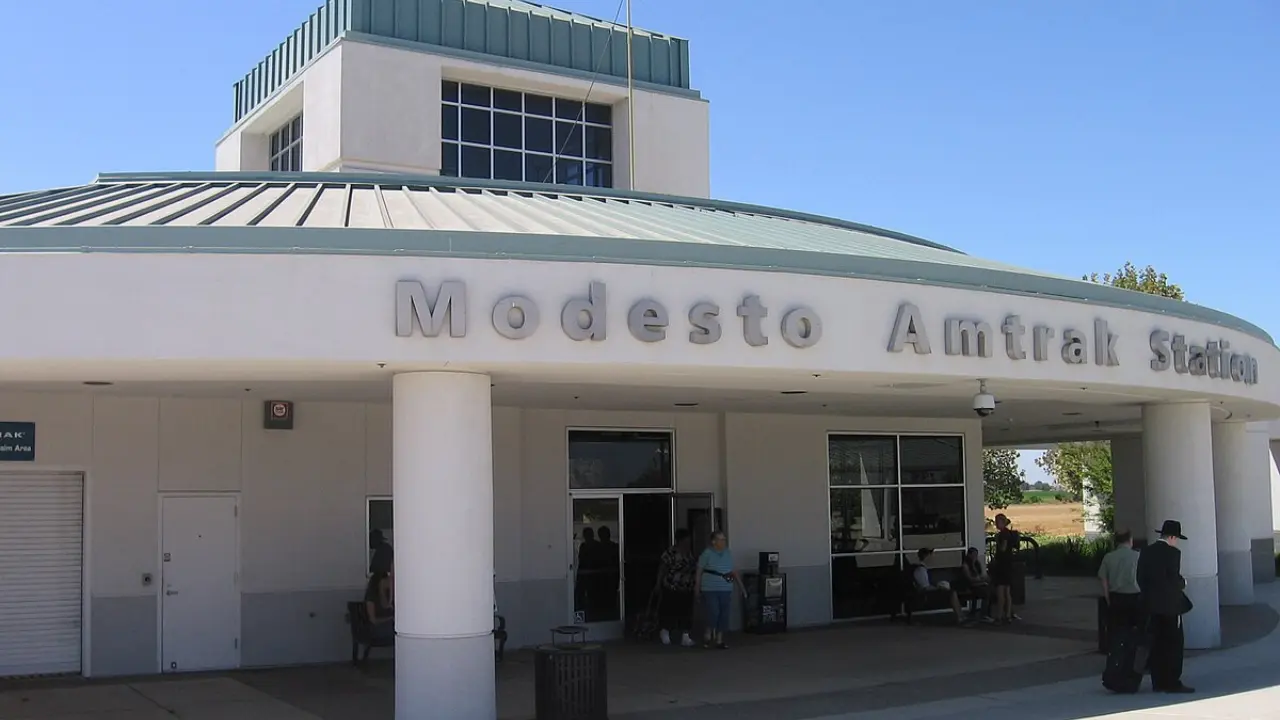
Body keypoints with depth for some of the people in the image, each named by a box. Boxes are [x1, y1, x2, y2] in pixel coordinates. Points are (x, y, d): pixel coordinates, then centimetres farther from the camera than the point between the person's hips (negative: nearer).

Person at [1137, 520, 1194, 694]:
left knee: (1157, 644, 9)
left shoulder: (1146, 552, 8)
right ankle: (1172, 683, -3)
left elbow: (1140, 578, 9)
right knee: (1174, 644, -1)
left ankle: (1158, 682, 11)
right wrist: (1183, 583, 3)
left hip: (1151, 604, 7)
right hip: (1169, 604, -7)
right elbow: (1174, 579, -16)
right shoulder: (1172, 552, -12)